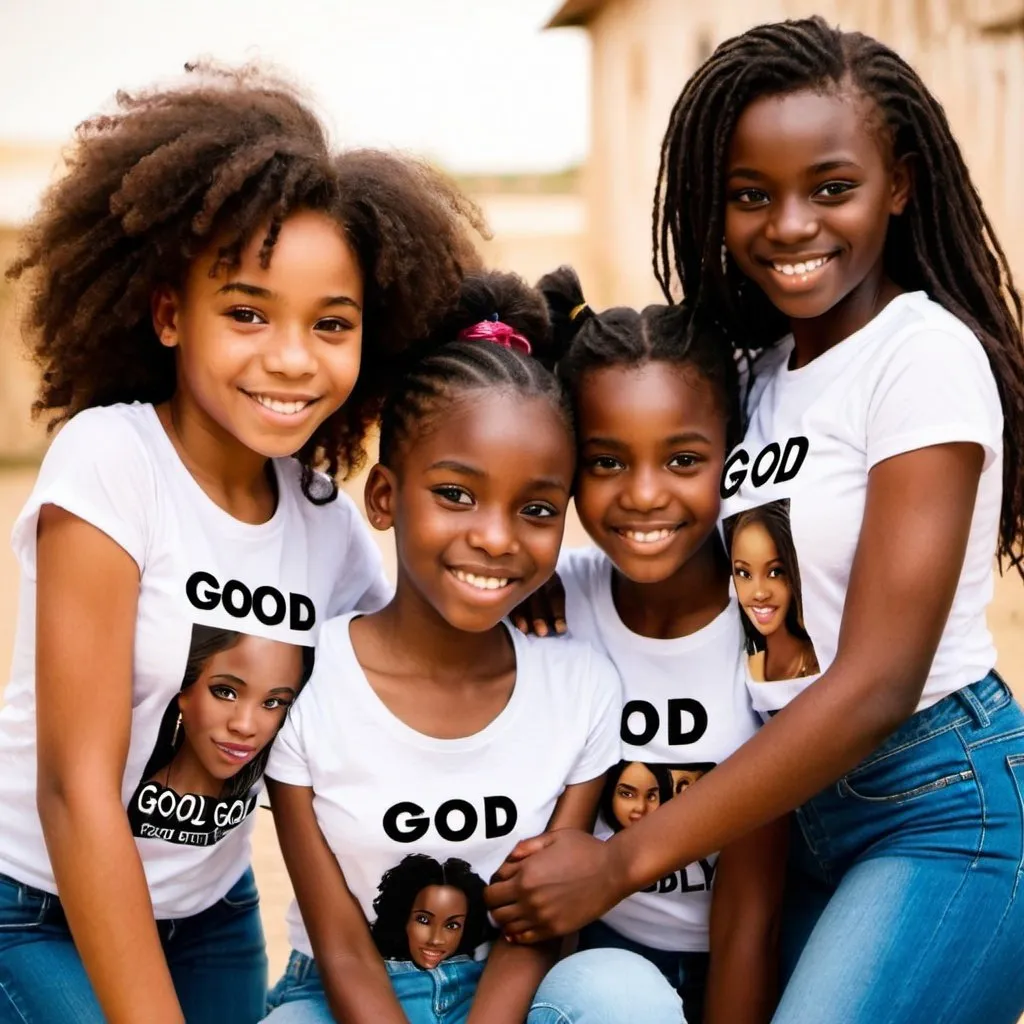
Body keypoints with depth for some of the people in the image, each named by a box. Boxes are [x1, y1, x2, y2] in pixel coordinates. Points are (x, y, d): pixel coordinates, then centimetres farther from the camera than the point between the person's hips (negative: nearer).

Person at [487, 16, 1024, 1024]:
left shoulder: (926, 354, -13)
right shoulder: (760, 366, 10)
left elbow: (876, 683, -19)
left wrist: (624, 860, -19)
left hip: (940, 813, -7)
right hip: (805, 811, 7)